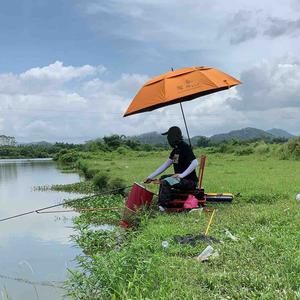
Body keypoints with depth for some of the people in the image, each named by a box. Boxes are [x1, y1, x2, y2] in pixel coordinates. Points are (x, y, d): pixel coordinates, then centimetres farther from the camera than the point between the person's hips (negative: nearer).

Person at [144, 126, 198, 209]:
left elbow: (195, 163, -28)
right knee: (163, 178, 22)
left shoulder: (185, 147, -15)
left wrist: (182, 175, -33)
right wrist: (151, 176, 12)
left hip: (190, 181, -10)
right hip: (182, 178, 10)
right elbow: (165, 165, 15)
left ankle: (162, 206, -21)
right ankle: (160, 203, 23)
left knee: (166, 182, -25)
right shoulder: (175, 150, 13)